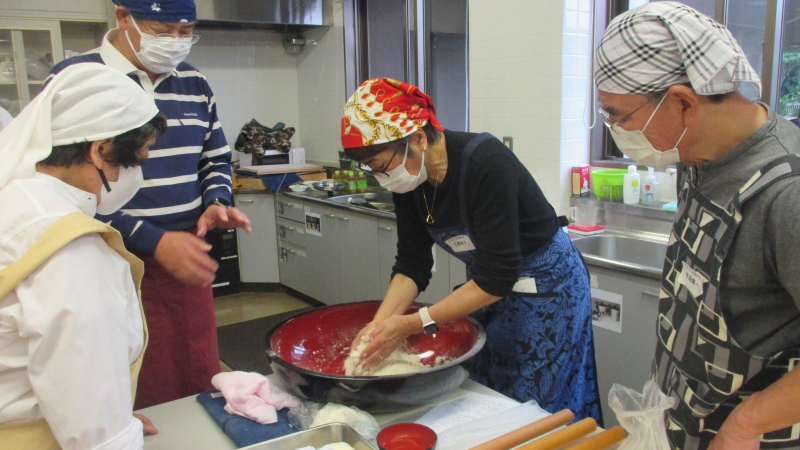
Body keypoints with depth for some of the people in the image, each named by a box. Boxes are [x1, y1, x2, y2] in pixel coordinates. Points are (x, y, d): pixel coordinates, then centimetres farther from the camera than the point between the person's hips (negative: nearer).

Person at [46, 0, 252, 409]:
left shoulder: (195, 84, 9)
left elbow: (215, 160, 19)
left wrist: (216, 203, -3)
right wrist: (153, 242, -20)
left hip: (187, 263, 5)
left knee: (201, 384, 14)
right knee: (137, 399, 5)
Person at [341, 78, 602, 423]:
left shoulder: (486, 164, -31)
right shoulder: (409, 181, -10)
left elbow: (496, 278, -30)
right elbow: (412, 265, -5)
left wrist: (412, 324, -29)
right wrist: (379, 325, -20)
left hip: (546, 287, -6)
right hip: (486, 285, 7)